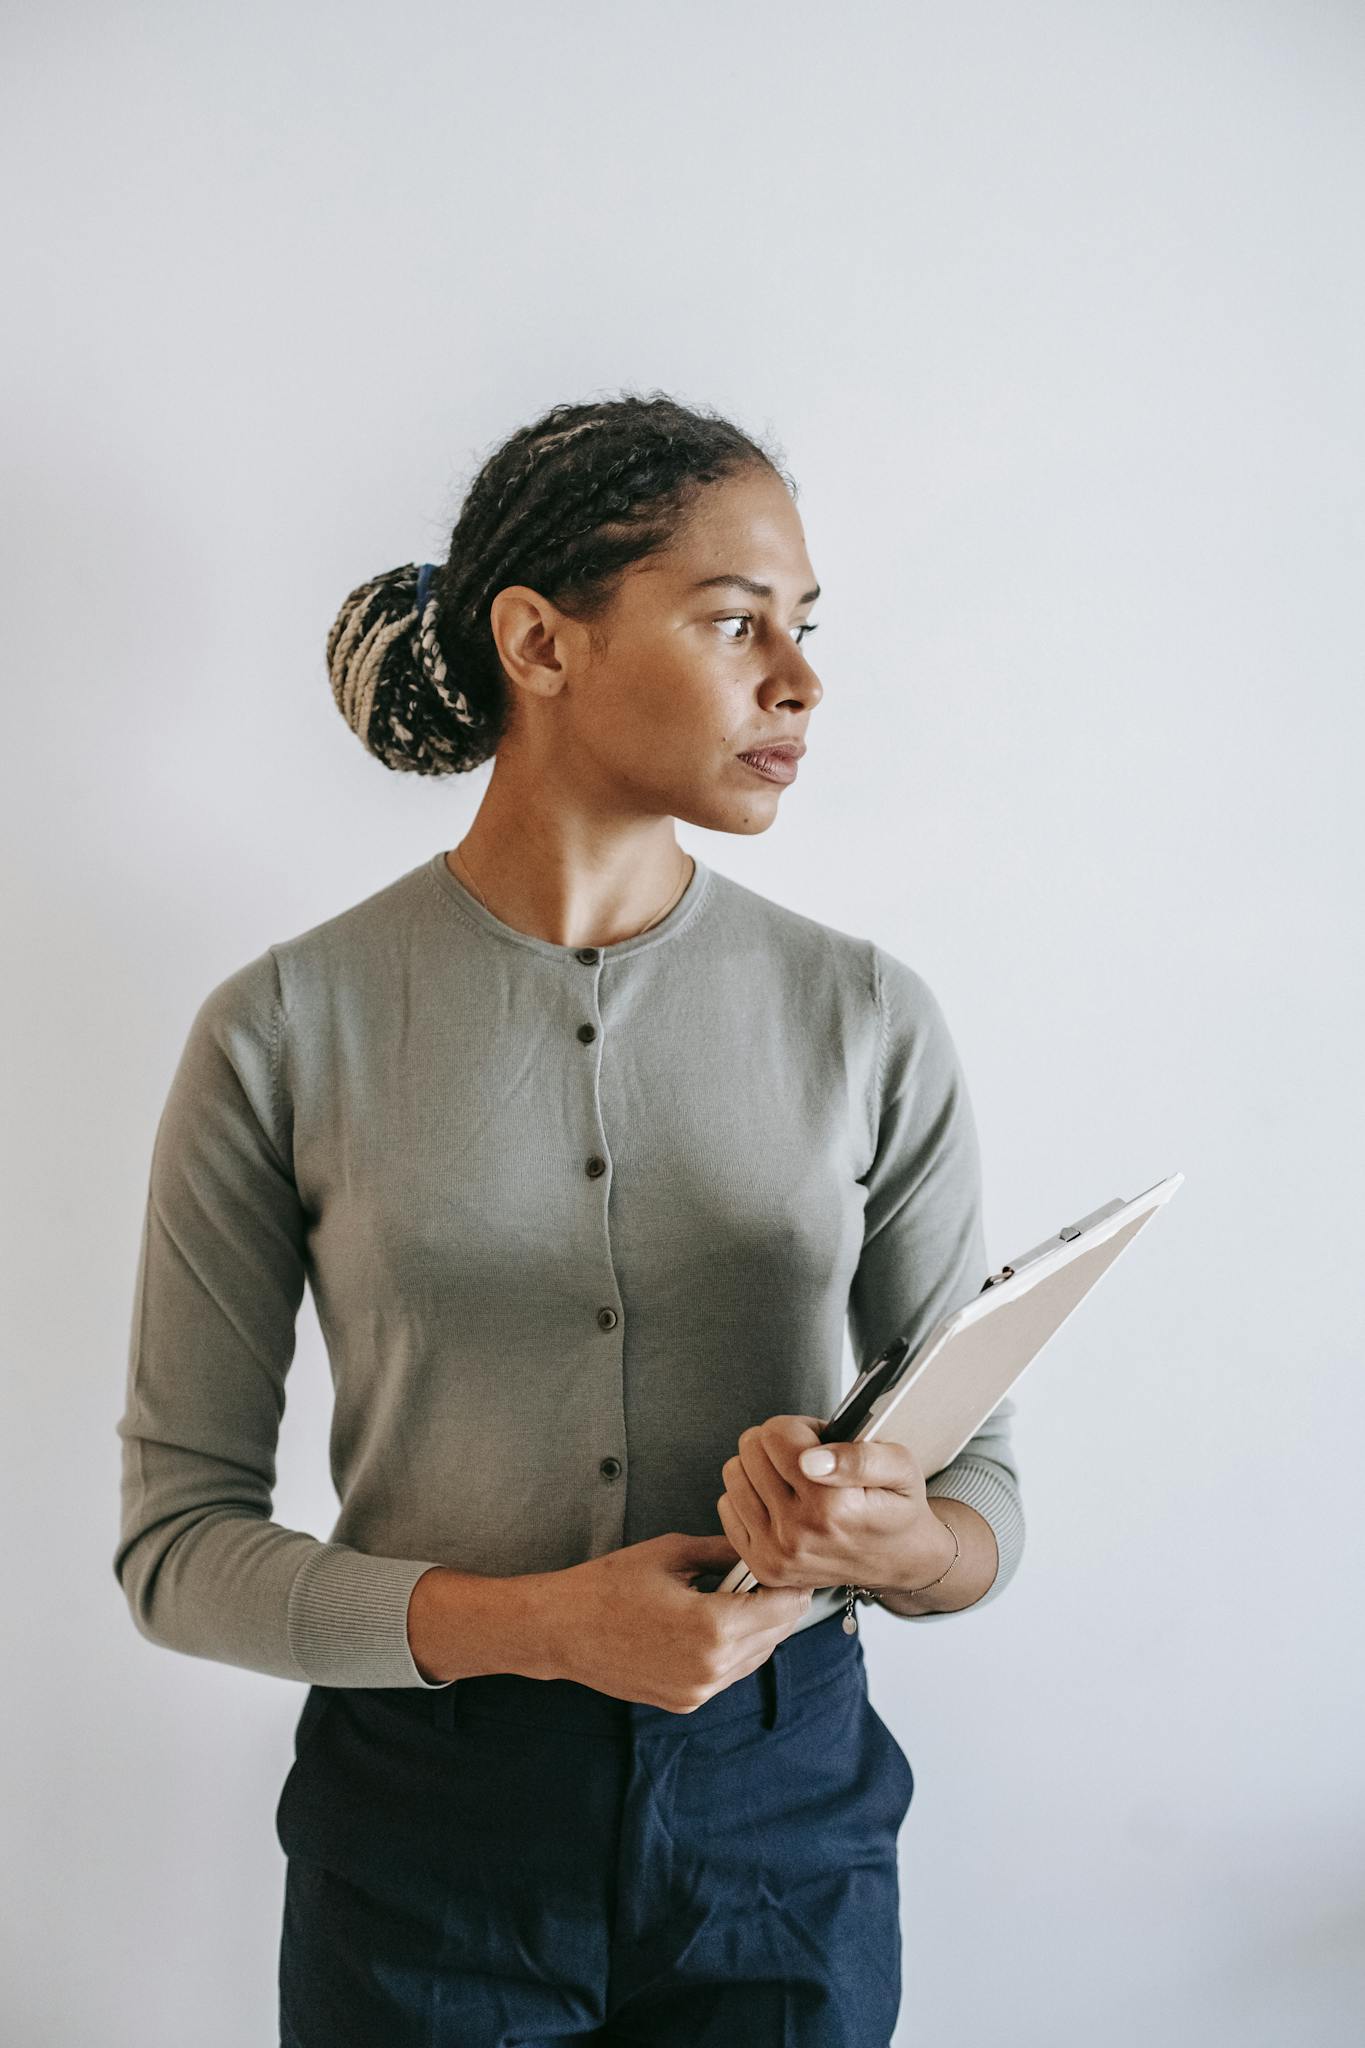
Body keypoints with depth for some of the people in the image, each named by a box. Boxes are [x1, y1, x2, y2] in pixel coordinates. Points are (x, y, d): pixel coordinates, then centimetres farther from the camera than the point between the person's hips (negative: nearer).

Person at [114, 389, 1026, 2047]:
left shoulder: (868, 1020, -4)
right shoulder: (285, 1030, -10)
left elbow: (985, 1491, 1)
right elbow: (177, 1539, -7)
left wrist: (893, 1544, -21)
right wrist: (536, 1622, -20)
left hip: (786, 1812, 2)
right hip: (424, 1831, -1)